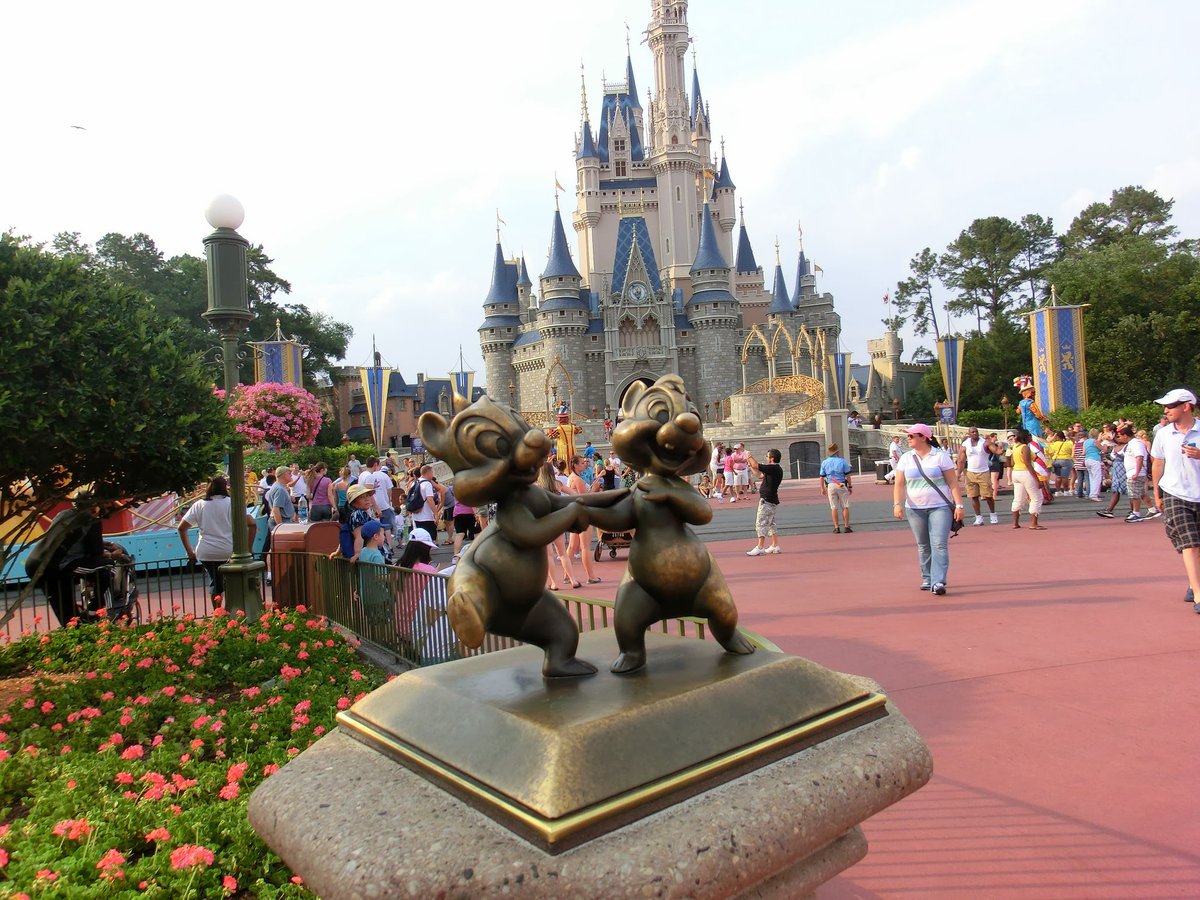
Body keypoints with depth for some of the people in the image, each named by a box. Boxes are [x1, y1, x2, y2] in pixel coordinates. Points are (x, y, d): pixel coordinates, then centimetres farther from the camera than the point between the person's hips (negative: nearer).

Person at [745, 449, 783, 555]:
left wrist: (750, 457, -4)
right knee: (770, 523, 16)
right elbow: (760, 475, 23)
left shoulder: (774, 468, -18)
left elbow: (756, 466, -22)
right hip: (771, 500, 10)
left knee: (761, 523, -8)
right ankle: (775, 546, 20)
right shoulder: (774, 469, 13)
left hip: (767, 500, -10)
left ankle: (760, 547, -8)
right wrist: (750, 464, 22)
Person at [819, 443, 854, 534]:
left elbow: (822, 477, 4)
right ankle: (846, 527, 2)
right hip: (842, 485, -2)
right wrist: (850, 486, 5)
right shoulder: (842, 461, -3)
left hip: (830, 485, 2)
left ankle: (836, 528, 3)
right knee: (845, 507, 5)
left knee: (834, 508, 5)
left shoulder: (824, 462, 4)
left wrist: (822, 488, 14)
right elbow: (847, 475, -4)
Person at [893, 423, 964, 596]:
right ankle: (927, 579, 21)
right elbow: (899, 484, 3)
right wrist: (897, 504, -12)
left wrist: (959, 505, -8)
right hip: (915, 509, 4)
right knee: (923, 546, 10)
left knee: (939, 544, -12)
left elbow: (953, 483, -2)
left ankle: (938, 582, -15)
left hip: (940, 507, -3)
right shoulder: (906, 458, 7)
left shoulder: (940, 456, -1)